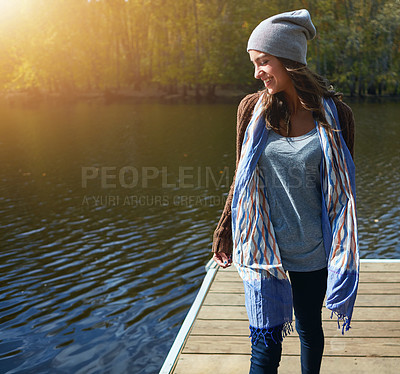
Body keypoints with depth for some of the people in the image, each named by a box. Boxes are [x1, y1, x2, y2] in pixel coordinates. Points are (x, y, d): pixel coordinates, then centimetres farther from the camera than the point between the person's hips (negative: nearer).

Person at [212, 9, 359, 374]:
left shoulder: (335, 115, -9)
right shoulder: (253, 109, -5)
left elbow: (342, 190, 1)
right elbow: (242, 179, 5)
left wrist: (343, 254, 7)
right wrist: (225, 233, 10)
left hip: (313, 251, 0)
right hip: (262, 248, 0)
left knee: (309, 327, 20)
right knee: (266, 341, 3)